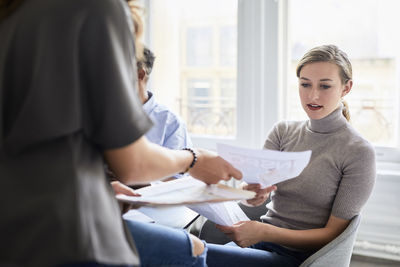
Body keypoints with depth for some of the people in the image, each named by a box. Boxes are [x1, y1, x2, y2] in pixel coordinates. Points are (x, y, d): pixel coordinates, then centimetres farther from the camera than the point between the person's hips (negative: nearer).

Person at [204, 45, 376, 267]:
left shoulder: (358, 152, -7)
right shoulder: (283, 131, 7)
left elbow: (333, 234, -8)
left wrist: (263, 232, -21)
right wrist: (254, 192, -28)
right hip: (264, 242, 5)